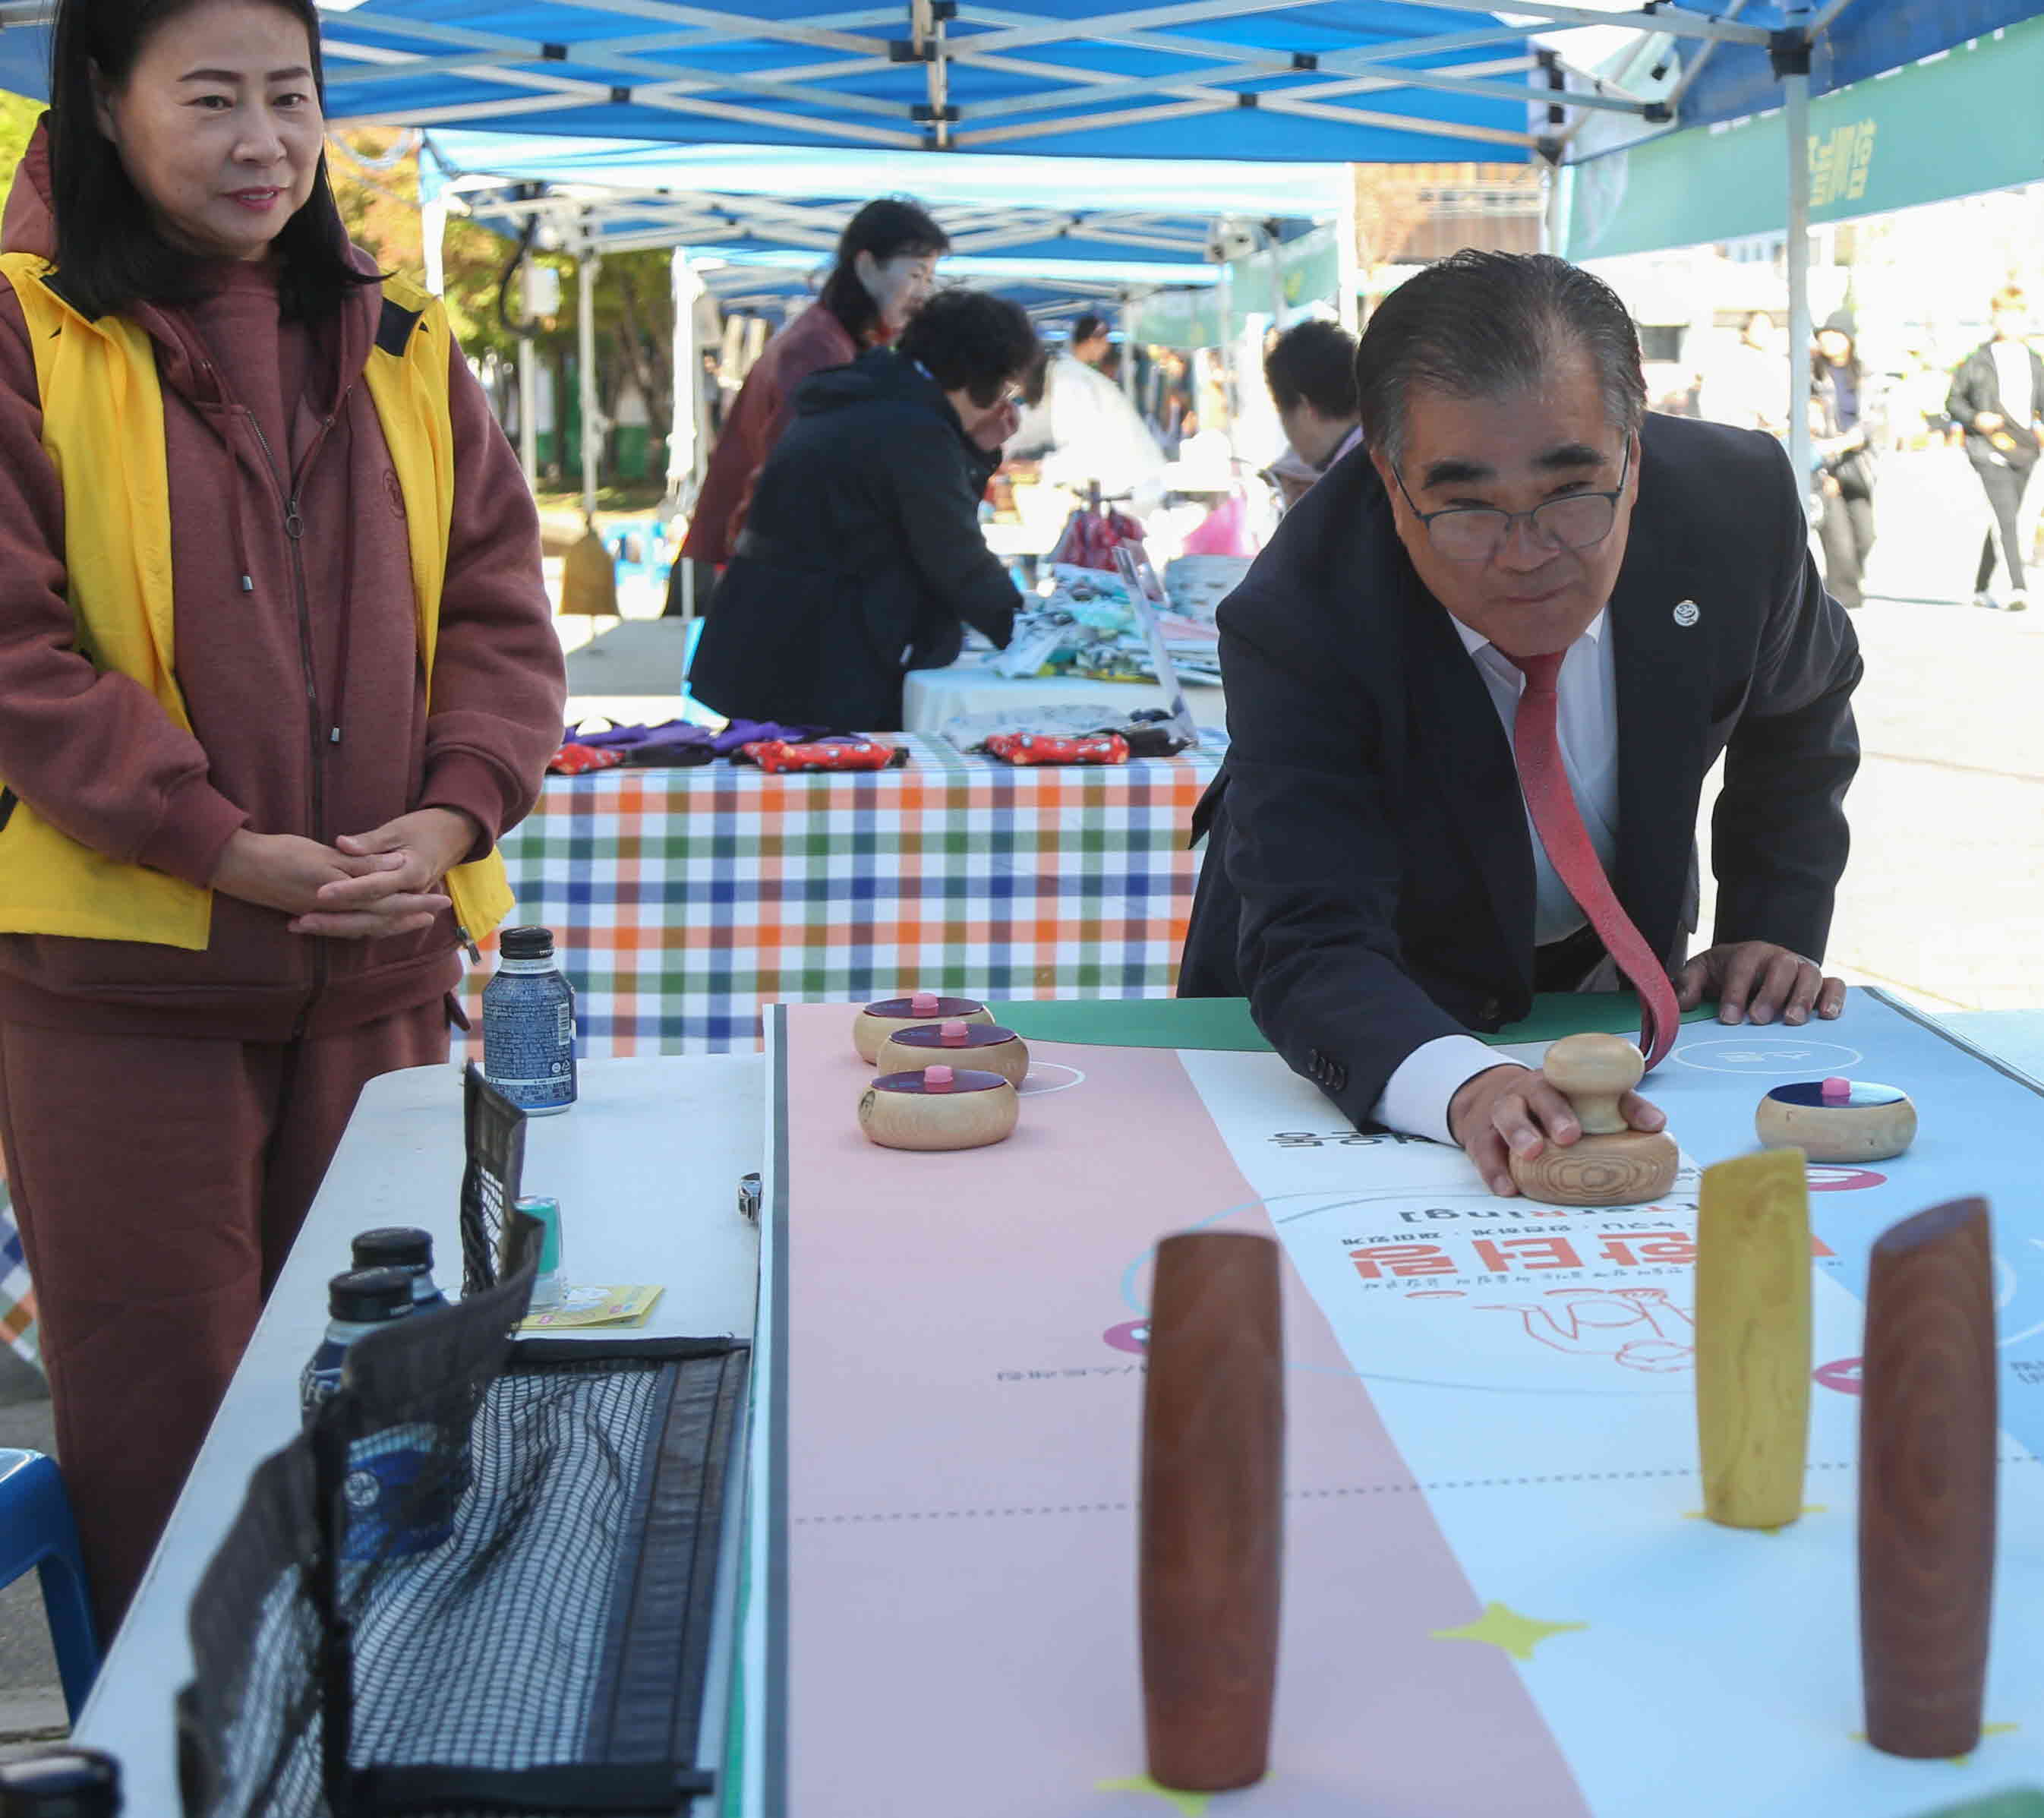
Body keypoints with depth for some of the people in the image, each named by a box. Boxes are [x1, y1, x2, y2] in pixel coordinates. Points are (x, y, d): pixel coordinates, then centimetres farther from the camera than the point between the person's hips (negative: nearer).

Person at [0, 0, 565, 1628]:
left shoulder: (402, 351, 10)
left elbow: (502, 613, 8)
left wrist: (450, 819, -9)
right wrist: (232, 849, -18)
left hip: (384, 963, 4)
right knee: (162, 1403, 4)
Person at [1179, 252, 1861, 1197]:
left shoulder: (1736, 503, -21)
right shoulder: (1299, 624, -32)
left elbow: (1801, 707, 2)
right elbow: (1314, 948, -39)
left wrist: (1776, 932, -5)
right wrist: (1466, 1085, -58)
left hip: (1614, 980, 2)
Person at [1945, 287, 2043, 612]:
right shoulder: (1978, 360, 0)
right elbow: (1953, 402, 6)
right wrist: (1975, 419, -12)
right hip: (1990, 448, -5)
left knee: (2004, 520, 11)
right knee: (2006, 516, -18)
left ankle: (1981, 588, 24)